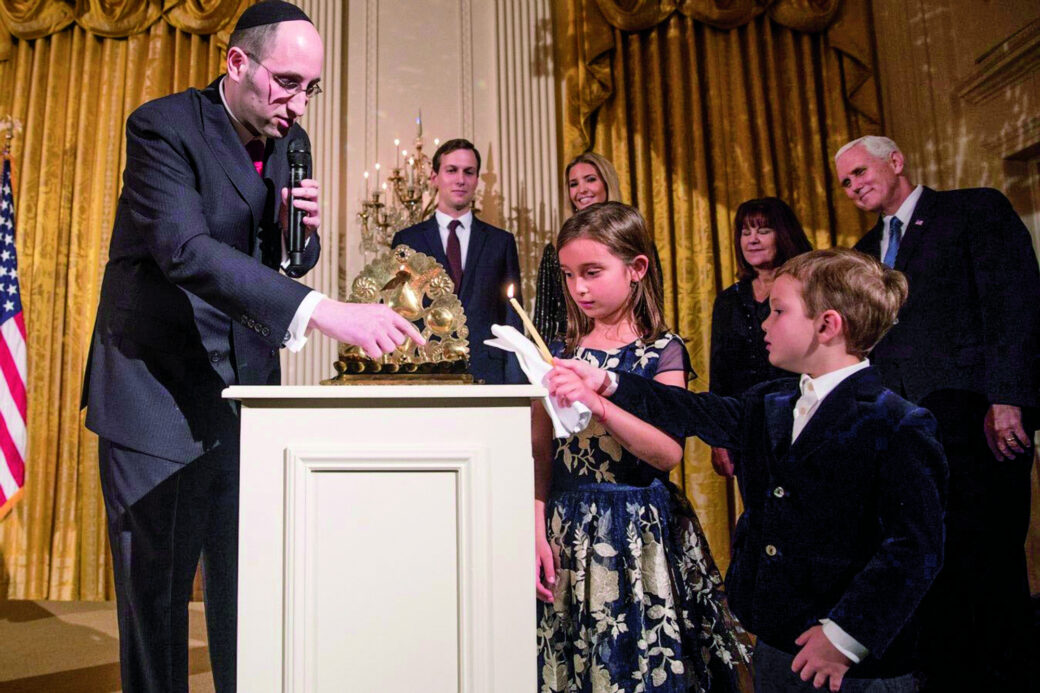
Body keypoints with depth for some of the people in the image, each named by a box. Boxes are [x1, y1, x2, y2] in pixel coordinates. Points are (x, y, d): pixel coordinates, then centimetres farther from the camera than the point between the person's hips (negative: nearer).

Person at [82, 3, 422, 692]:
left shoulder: (289, 141, 7)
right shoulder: (163, 125, -12)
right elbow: (185, 250, -29)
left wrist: (304, 229, -10)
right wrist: (323, 311, -40)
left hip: (247, 393, 5)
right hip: (158, 393, -5)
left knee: (250, 593, 11)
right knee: (154, 594, 7)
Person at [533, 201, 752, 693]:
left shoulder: (660, 351, -5)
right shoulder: (560, 353, 4)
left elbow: (669, 452, -18)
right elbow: (539, 454, 3)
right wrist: (538, 531, -5)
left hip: (640, 531, -3)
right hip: (568, 530, 3)